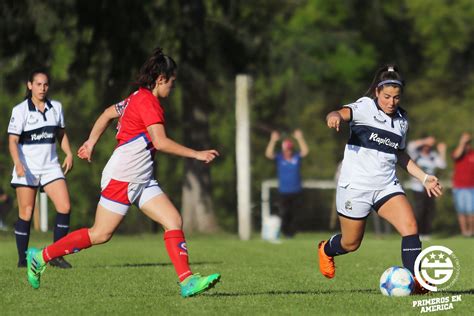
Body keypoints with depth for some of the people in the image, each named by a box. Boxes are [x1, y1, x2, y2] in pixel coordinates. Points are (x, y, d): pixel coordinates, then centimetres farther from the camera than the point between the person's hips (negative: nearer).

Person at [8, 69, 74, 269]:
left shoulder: (56, 108, 7)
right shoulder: (20, 110, -6)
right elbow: (12, 140, -11)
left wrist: (68, 154, 4)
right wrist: (18, 163, -26)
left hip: (50, 166, 4)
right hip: (26, 168, -4)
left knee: (65, 207, -10)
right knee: (26, 213, -2)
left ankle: (56, 255, -2)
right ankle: (23, 259, 7)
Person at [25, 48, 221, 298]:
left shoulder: (138, 97, 14)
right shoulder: (148, 101, -16)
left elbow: (108, 113, 24)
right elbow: (160, 142, -25)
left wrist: (91, 142, 29)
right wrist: (196, 154, -21)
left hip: (142, 181, 10)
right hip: (122, 177, -10)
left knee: (174, 220, -4)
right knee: (100, 234, -4)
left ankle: (187, 281, -11)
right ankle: (41, 257, 9)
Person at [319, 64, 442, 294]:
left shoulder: (401, 119, 9)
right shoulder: (365, 107, -9)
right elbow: (344, 113, -30)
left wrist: (424, 177, 17)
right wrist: (334, 117, -55)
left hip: (387, 186, 5)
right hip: (355, 186, -5)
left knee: (410, 226, -19)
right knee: (351, 244, 9)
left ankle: (416, 281, -20)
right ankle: (326, 250, 44)